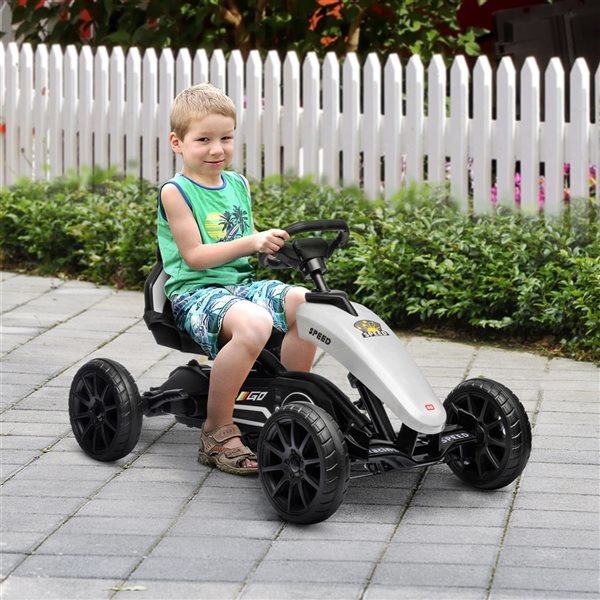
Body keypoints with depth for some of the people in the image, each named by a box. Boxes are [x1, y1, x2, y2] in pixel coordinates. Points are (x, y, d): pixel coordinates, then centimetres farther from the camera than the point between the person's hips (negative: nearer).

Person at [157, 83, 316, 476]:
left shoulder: (239, 185, 15)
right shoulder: (176, 192, -7)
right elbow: (194, 256, -15)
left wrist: (273, 246, 1)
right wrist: (250, 243, -24)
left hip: (242, 284, 7)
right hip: (195, 291, -7)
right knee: (253, 323, -36)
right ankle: (217, 432, -24)